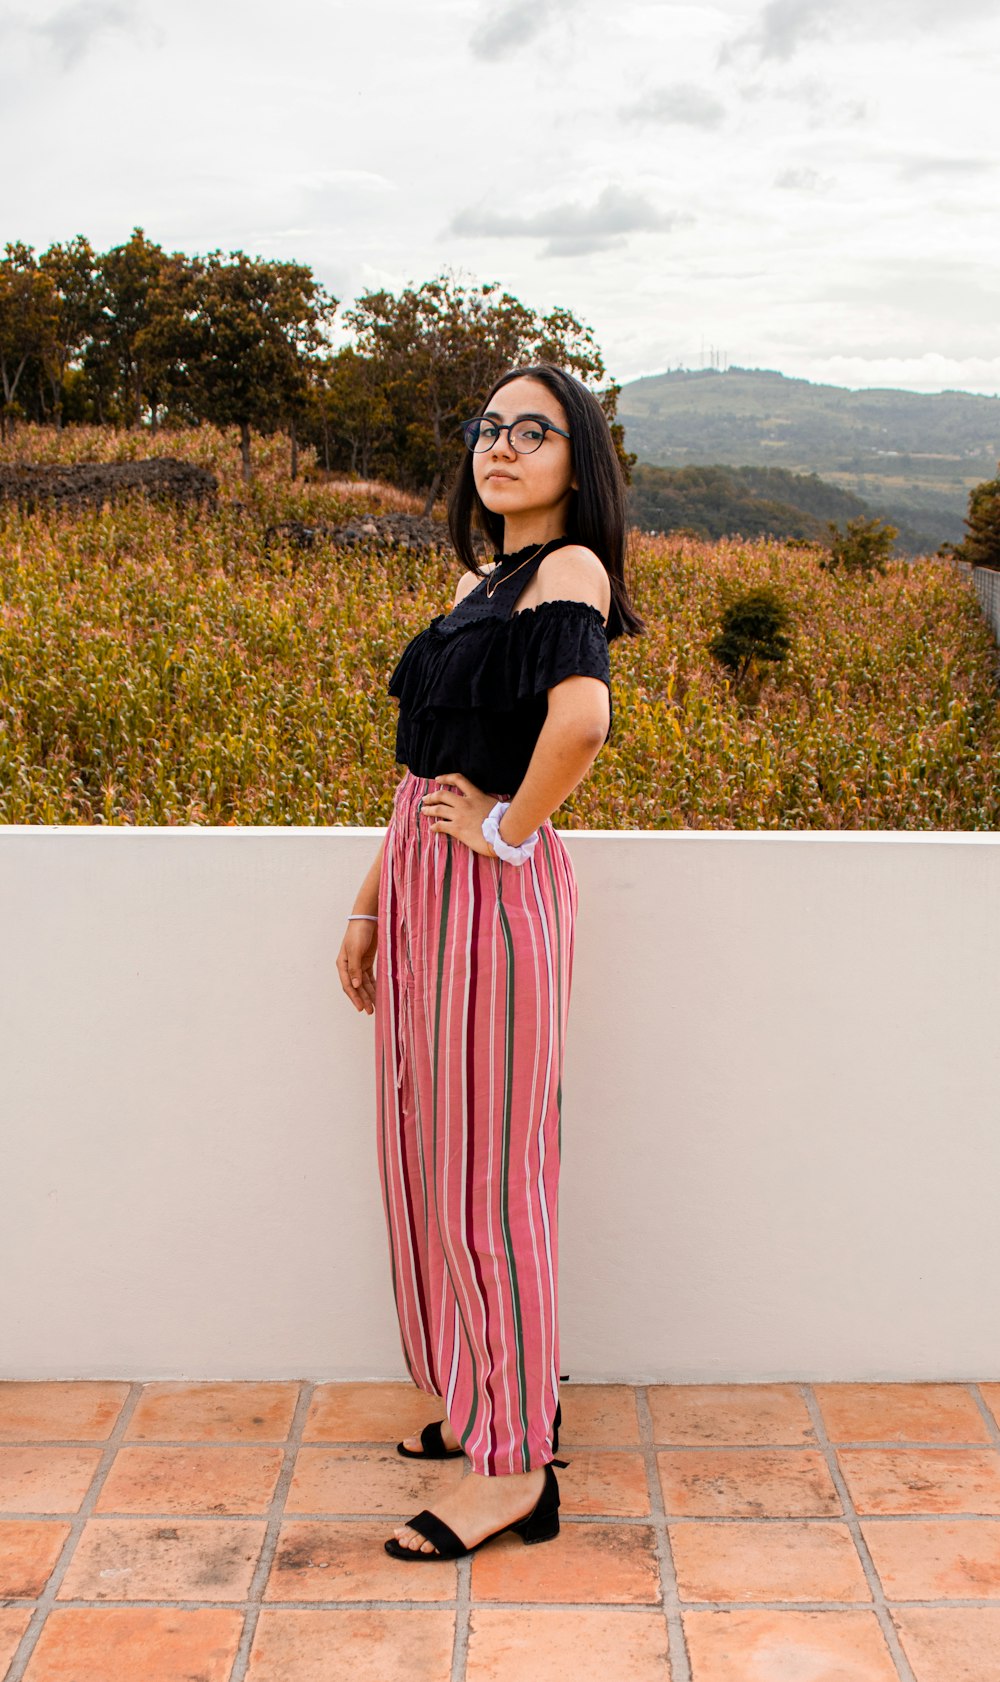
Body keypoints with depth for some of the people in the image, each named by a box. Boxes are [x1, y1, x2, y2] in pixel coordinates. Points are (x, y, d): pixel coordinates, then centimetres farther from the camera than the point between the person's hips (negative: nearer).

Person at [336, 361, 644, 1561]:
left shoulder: (571, 567, -12)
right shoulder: (475, 584, 15)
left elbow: (582, 717, -34)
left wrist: (510, 826, -19)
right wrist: (369, 908, 16)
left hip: (494, 894, -9)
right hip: (419, 890, 9)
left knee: (486, 1175, 0)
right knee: (429, 1160, 17)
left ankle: (517, 1468, 15)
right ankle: (489, 1399, 35)